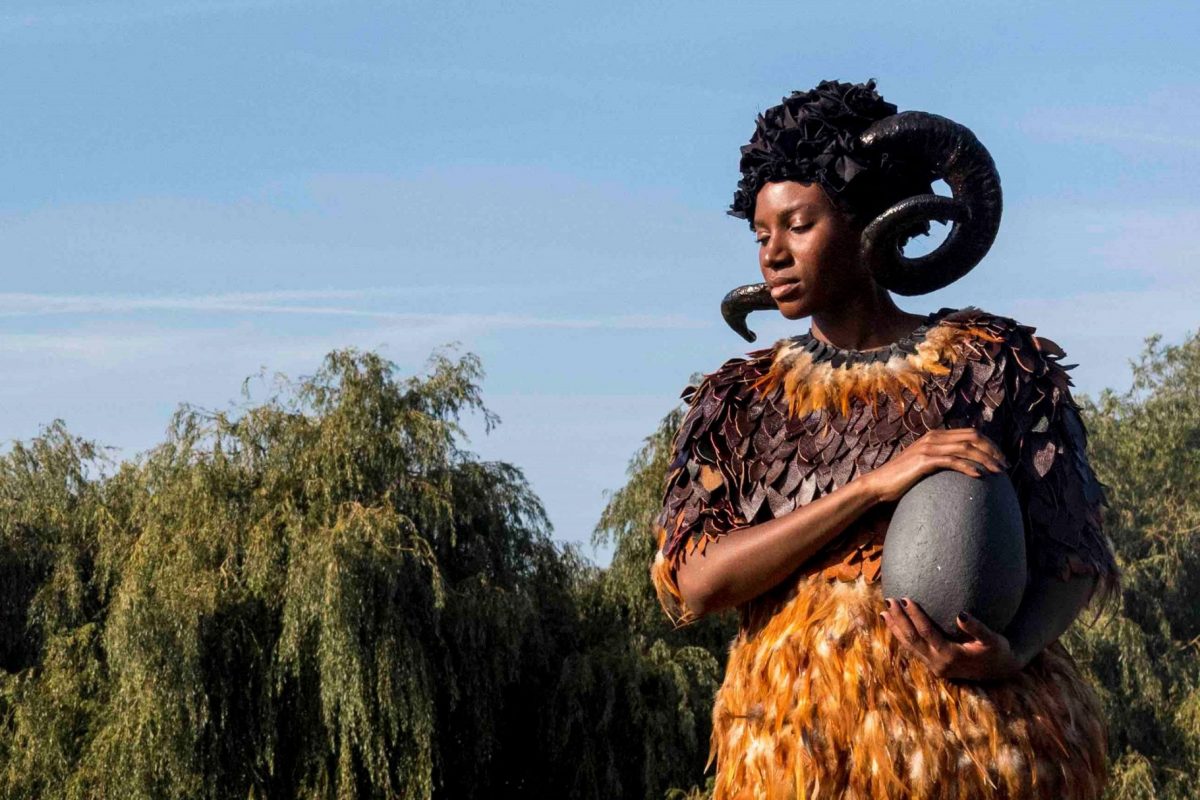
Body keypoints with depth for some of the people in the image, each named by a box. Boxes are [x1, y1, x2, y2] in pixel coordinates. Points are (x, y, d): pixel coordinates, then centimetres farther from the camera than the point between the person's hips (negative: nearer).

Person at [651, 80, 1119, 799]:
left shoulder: (997, 363, 3)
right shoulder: (738, 401, 8)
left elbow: (1075, 558, 2)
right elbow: (693, 581, -7)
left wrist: (1012, 651, -20)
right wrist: (874, 484, -16)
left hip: (983, 732, -1)